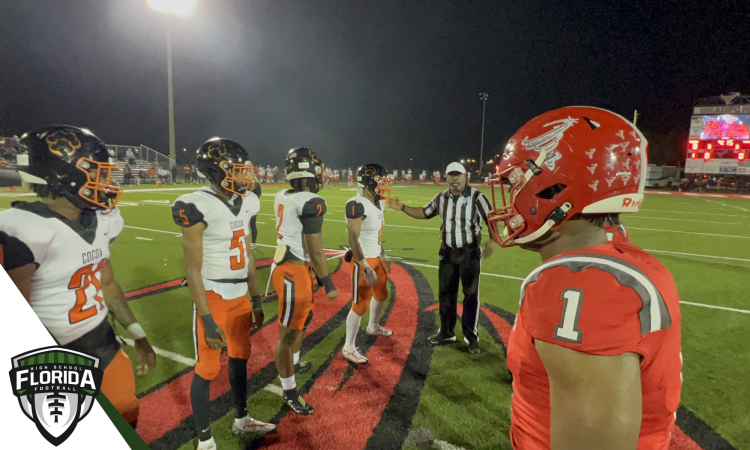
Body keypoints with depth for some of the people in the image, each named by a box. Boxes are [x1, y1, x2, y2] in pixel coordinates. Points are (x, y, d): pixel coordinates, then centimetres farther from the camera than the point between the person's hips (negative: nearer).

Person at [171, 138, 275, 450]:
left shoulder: (245, 204, 2)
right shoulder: (199, 207, -20)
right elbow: (193, 269, -17)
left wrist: (256, 299, 12)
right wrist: (207, 320, -17)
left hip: (240, 296, 7)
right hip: (213, 297, -7)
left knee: (240, 358, 20)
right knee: (208, 369, 7)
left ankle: (241, 420, 42)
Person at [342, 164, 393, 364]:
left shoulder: (378, 203, 7)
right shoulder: (357, 205, -22)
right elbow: (353, 239, -24)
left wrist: (383, 256, 21)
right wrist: (365, 267, -25)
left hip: (376, 258, 9)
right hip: (363, 260, -9)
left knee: (381, 294, 24)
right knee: (360, 304, -2)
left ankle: (373, 327, 50)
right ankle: (349, 348, 13)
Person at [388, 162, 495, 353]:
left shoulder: (477, 197, -13)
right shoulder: (441, 198, 2)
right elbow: (424, 213, 13)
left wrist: (492, 241, -28)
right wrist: (402, 207, 3)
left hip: (470, 253, -4)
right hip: (447, 252, 5)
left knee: (471, 295, 5)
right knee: (446, 293, 13)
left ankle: (471, 336, 22)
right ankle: (447, 332, 29)